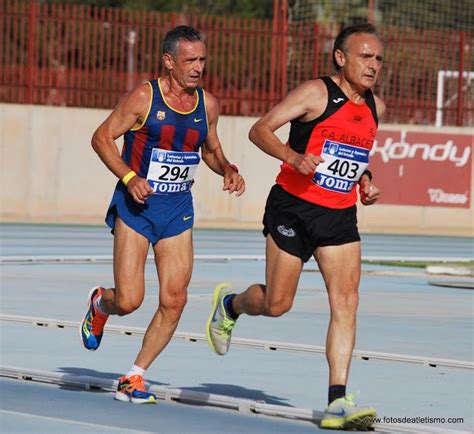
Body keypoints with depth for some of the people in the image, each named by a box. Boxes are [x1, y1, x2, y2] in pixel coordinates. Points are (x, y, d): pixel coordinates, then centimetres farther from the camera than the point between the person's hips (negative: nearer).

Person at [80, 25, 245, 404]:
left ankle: (134, 377, 9)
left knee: (174, 301, -5)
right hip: (136, 206, -4)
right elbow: (102, 138, -6)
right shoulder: (144, 97, -10)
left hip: (178, 209, 4)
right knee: (129, 301, -9)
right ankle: (100, 304, 29)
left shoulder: (208, 105, 5)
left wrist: (228, 170, -1)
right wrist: (129, 178, -19)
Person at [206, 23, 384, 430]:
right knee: (276, 303, 1)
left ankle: (337, 402, -13)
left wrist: (365, 181, 10)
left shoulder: (374, 106, 10)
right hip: (293, 209, -5)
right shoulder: (316, 93, -11)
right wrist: (293, 157, -29)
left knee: (346, 300, -10)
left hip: (340, 216, 5)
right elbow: (260, 130, -12)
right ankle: (230, 303, 37)